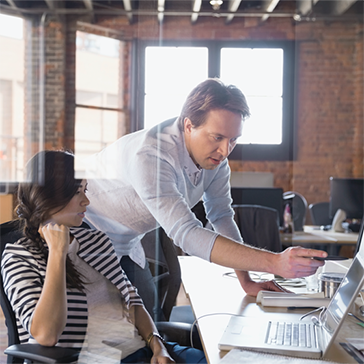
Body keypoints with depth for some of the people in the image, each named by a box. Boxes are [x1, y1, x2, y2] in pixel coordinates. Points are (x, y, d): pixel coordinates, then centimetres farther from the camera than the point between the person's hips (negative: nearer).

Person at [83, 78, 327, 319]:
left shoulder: (214, 155, -11)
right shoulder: (151, 156, -36)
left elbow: (222, 216, 0)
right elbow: (187, 234, -43)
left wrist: (246, 281, -8)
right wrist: (275, 263, -48)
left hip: (126, 246, 7)